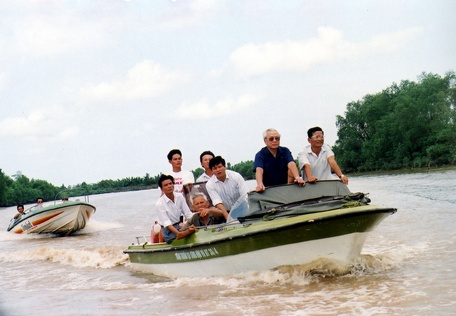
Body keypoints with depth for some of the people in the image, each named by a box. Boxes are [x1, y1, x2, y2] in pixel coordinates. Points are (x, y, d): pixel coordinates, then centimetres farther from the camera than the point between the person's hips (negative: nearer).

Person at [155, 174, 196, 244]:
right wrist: (178, 233, -36)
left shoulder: (180, 196, 0)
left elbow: (188, 214, -2)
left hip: (179, 225, 7)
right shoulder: (159, 204, -14)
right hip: (169, 229, -6)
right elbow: (167, 223, -21)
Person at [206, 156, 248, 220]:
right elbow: (218, 203, -15)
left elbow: (244, 196, -11)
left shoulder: (236, 176, -6)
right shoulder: (210, 185, -5)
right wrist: (228, 217, -29)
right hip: (227, 212, 1)